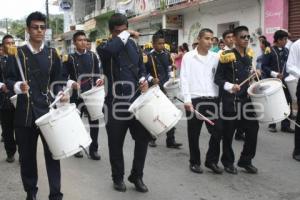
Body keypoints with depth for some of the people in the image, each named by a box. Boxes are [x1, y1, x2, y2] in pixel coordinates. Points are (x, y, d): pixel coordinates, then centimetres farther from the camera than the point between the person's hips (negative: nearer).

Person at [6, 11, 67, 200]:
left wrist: (60, 93, -8)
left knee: (52, 152, -1)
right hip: (25, 111, 0)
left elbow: (57, 80, 11)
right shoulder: (17, 53, 2)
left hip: (48, 109, 1)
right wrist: (18, 86, -19)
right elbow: (9, 79, 2)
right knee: (27, 154, 8)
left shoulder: (52, 54, 8)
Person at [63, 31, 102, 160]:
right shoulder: (70, 58, -2)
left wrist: (98, 80, -9)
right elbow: (63, 77, -5)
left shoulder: (93, 56, 7)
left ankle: (93, 149, 12)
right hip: (76, 95, -2)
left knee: (94, 120, 0)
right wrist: (71, 83, -23)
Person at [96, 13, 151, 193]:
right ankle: (118, 177, 27)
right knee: (116, 143, 7)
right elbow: (108, 50, -33)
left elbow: (141, 67, 19)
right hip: (116, 103, -4)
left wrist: (143, 80, -2)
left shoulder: (133, 45, 10)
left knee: (144, 137, 5)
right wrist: (125, 36, -19)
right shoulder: (107, 47, -6)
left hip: (136, 100, 4)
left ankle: (137, 176, 23)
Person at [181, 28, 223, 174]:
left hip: (212, 99, 3)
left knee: (217, 131, 2)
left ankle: (212, 161, 19)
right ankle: (195, 162, 22)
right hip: (194, 99, -3)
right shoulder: (188, 57, 1)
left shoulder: (215, 57, 10)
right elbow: (184, 79, -4)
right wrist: (187, 99, -13)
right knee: (194, 133, 6)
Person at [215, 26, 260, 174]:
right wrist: (230, 86, -25)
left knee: (253, 129, 4)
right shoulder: (227, 56, -10)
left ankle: (246, 161, 21)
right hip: (230, 100, -6)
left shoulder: (248, 57, 12)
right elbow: (217, 78, -11)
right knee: (228, 133, 5)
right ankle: (228, 162, 22)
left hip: (246, 99, 6)